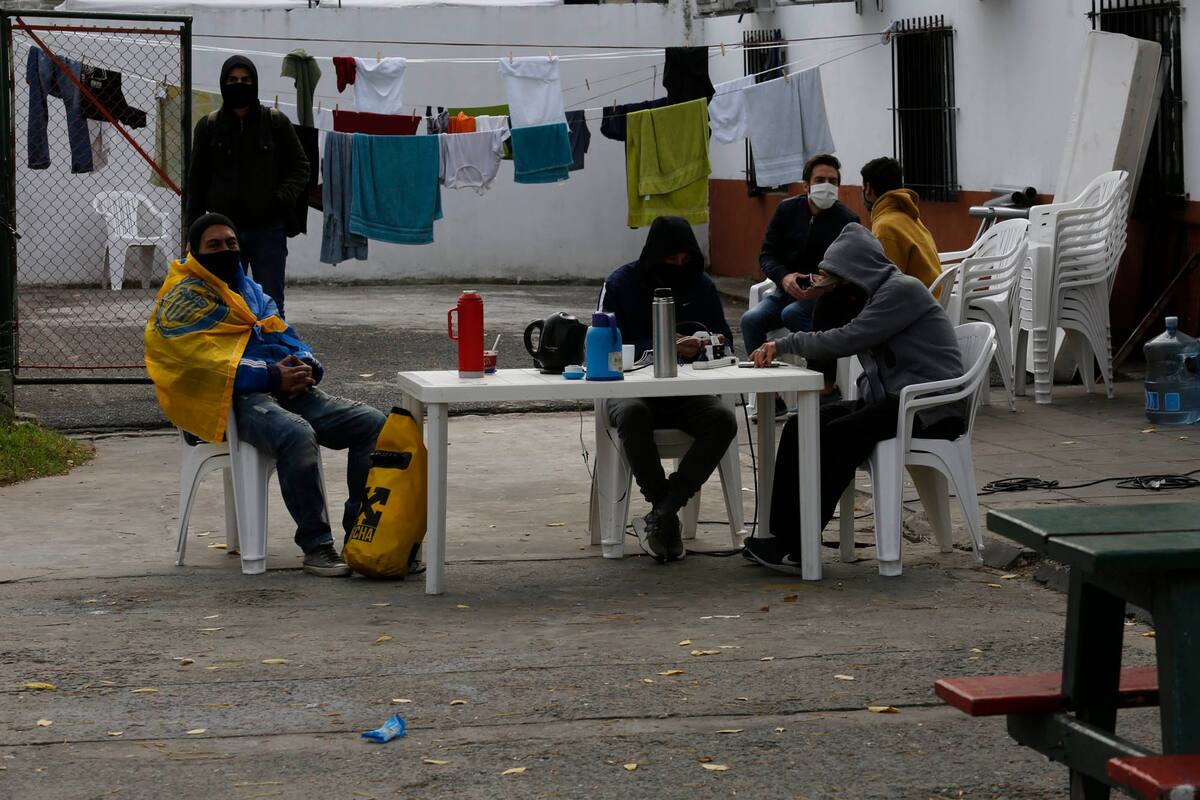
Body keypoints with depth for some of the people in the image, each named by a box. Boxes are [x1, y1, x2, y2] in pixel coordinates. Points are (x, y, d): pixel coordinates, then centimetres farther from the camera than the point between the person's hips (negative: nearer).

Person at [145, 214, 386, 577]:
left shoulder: (250, 288, 29)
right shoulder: (183, 298, 4)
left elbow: (283, 334, 23)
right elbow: (202, 361, -11)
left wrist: (306, 364, -3)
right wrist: (271, 376, -18)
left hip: (287, 388, 8)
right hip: (234, 398, -8)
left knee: (373, 424, -9)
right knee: (297, 435, -38)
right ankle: (316, 545, -30)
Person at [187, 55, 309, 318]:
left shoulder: (276, 122, 1)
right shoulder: (208, 126, 6)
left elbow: (300, 167, 8)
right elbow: (197, 181, 10)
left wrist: (284, 196, -12)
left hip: (268, 229, -2)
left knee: (271, 305, 2)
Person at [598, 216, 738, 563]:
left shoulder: (701, 286, 10)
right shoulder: (621, 285, -1)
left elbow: (725, 342, 14)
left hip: (686, 394, 3)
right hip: (632, 389, -3)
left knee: (723, 419, -30)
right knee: (632, 414, -40)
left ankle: (659, 516, -29)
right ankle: (668, 516, -27)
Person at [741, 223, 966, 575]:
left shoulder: (902, 290, -11)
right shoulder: (876, 293, 20)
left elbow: (845, 340, -18)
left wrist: (786, 343, -7)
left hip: (929, 407, -10)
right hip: (890, 400, 10)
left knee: (837, 435, -28)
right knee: (800, 427, -7)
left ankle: (796, 548, -28)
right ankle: (780, 535, -15)